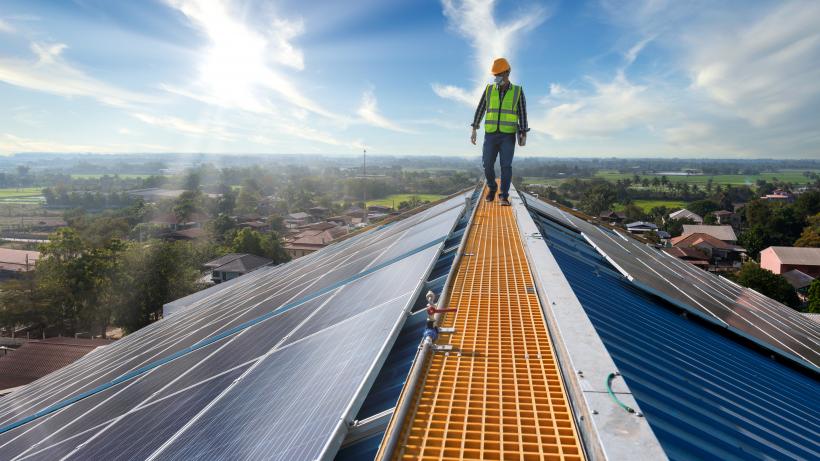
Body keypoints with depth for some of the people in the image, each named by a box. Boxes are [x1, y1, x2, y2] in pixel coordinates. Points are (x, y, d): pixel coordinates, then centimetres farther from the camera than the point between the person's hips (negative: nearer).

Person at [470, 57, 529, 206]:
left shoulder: (517, 91, 2)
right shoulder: (489, 89, 6)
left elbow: (522, 114, 0)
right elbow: (480, 110, 6)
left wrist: (524, 136, -7)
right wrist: (474, 130, -1)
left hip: (508, 135, -1)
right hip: (491, 135, 2)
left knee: (506, 166, -10)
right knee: (488, 165, -3)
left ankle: (504, 196, -1)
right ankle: (492, 188, 23)